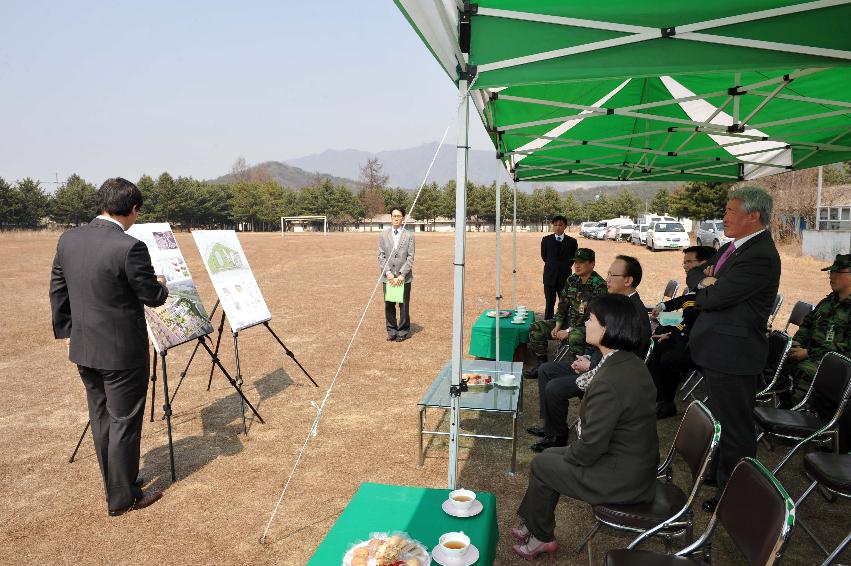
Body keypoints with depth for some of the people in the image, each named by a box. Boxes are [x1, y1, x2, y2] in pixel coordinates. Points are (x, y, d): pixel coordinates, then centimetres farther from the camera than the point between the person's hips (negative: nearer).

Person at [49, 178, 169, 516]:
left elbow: (57, 292, 10)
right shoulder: (130, 248, -22)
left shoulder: (68, 240, 1)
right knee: (124, 422, 7)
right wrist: (162, 283, 9)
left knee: (101, 419, 19)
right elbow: (153, 297, -13)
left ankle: (115, 485, 36)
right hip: (121, 352, -7)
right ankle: (122, 498, 20)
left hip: (83, 349, 7)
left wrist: (66, 332, 21)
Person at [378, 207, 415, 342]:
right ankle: (391, 331, 19)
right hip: (388, 277, 2)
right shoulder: (383, 235, 8)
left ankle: (403, 331, 17)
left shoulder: (409, 235, 1)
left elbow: (410, 257, -3)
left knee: (404, 305, 4)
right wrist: (387, 273, -8)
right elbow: (381, 256, 4)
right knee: (389, 305, 6)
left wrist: (402, 274, -11)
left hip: (404, 277, -2)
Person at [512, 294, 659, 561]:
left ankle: (541, 537, 28)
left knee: (541, 465, 7)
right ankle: (535, 527, 32)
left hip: (621, 478, -9)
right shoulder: (631, 363, -2)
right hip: (636, 463, 9)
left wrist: (568, 455, -6)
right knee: (551, 456, 18)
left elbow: (590, 448, -24)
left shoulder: (609, 382, -32)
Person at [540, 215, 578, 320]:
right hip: (550, 276, 0)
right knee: (549, 304, 4)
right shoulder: (546, 240, 1)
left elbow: (574, 258, 12)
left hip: (565, 277, 0)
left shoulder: (572, 241, -2)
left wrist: (566, 267, 11)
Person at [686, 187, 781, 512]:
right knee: (721, 420, 25)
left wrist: (702, 289, -4)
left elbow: (713, 297, -26)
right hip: (718, 351, 10)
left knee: (734, 427, 5)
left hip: (733, 354, -10)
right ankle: (720, 474, 44)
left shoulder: (760, 257, -22)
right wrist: (705, 281, -8)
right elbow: (694, 274, 14)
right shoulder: (732, 247, 10)